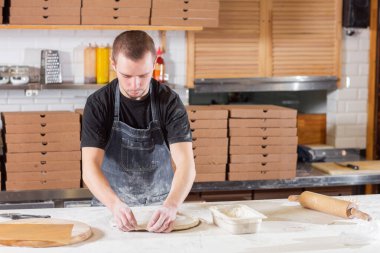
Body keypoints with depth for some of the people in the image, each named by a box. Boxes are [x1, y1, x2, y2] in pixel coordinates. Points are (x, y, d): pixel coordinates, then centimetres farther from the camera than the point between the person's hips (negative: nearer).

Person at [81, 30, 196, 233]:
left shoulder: (169, 102, -10)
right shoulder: (98, 104, -11)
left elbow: (186, 164, -19)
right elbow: (90, 167, -19)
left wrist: (171, 206, -38)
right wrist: (115, 205, -37)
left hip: (159, 207, 0)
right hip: (111, 205, 0)